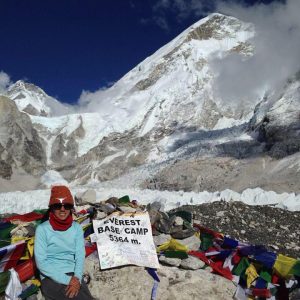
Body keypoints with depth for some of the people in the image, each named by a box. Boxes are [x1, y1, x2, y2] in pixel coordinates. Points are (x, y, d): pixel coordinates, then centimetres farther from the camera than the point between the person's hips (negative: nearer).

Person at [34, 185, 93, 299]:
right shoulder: (43, 229, -3)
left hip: (73, 276, 4)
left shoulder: (77, 228, 8)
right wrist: (67, 280, -16)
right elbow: (41, 262, -9)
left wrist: (76, 278, -17)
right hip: (51, 278, -4)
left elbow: (80, 256, 2)